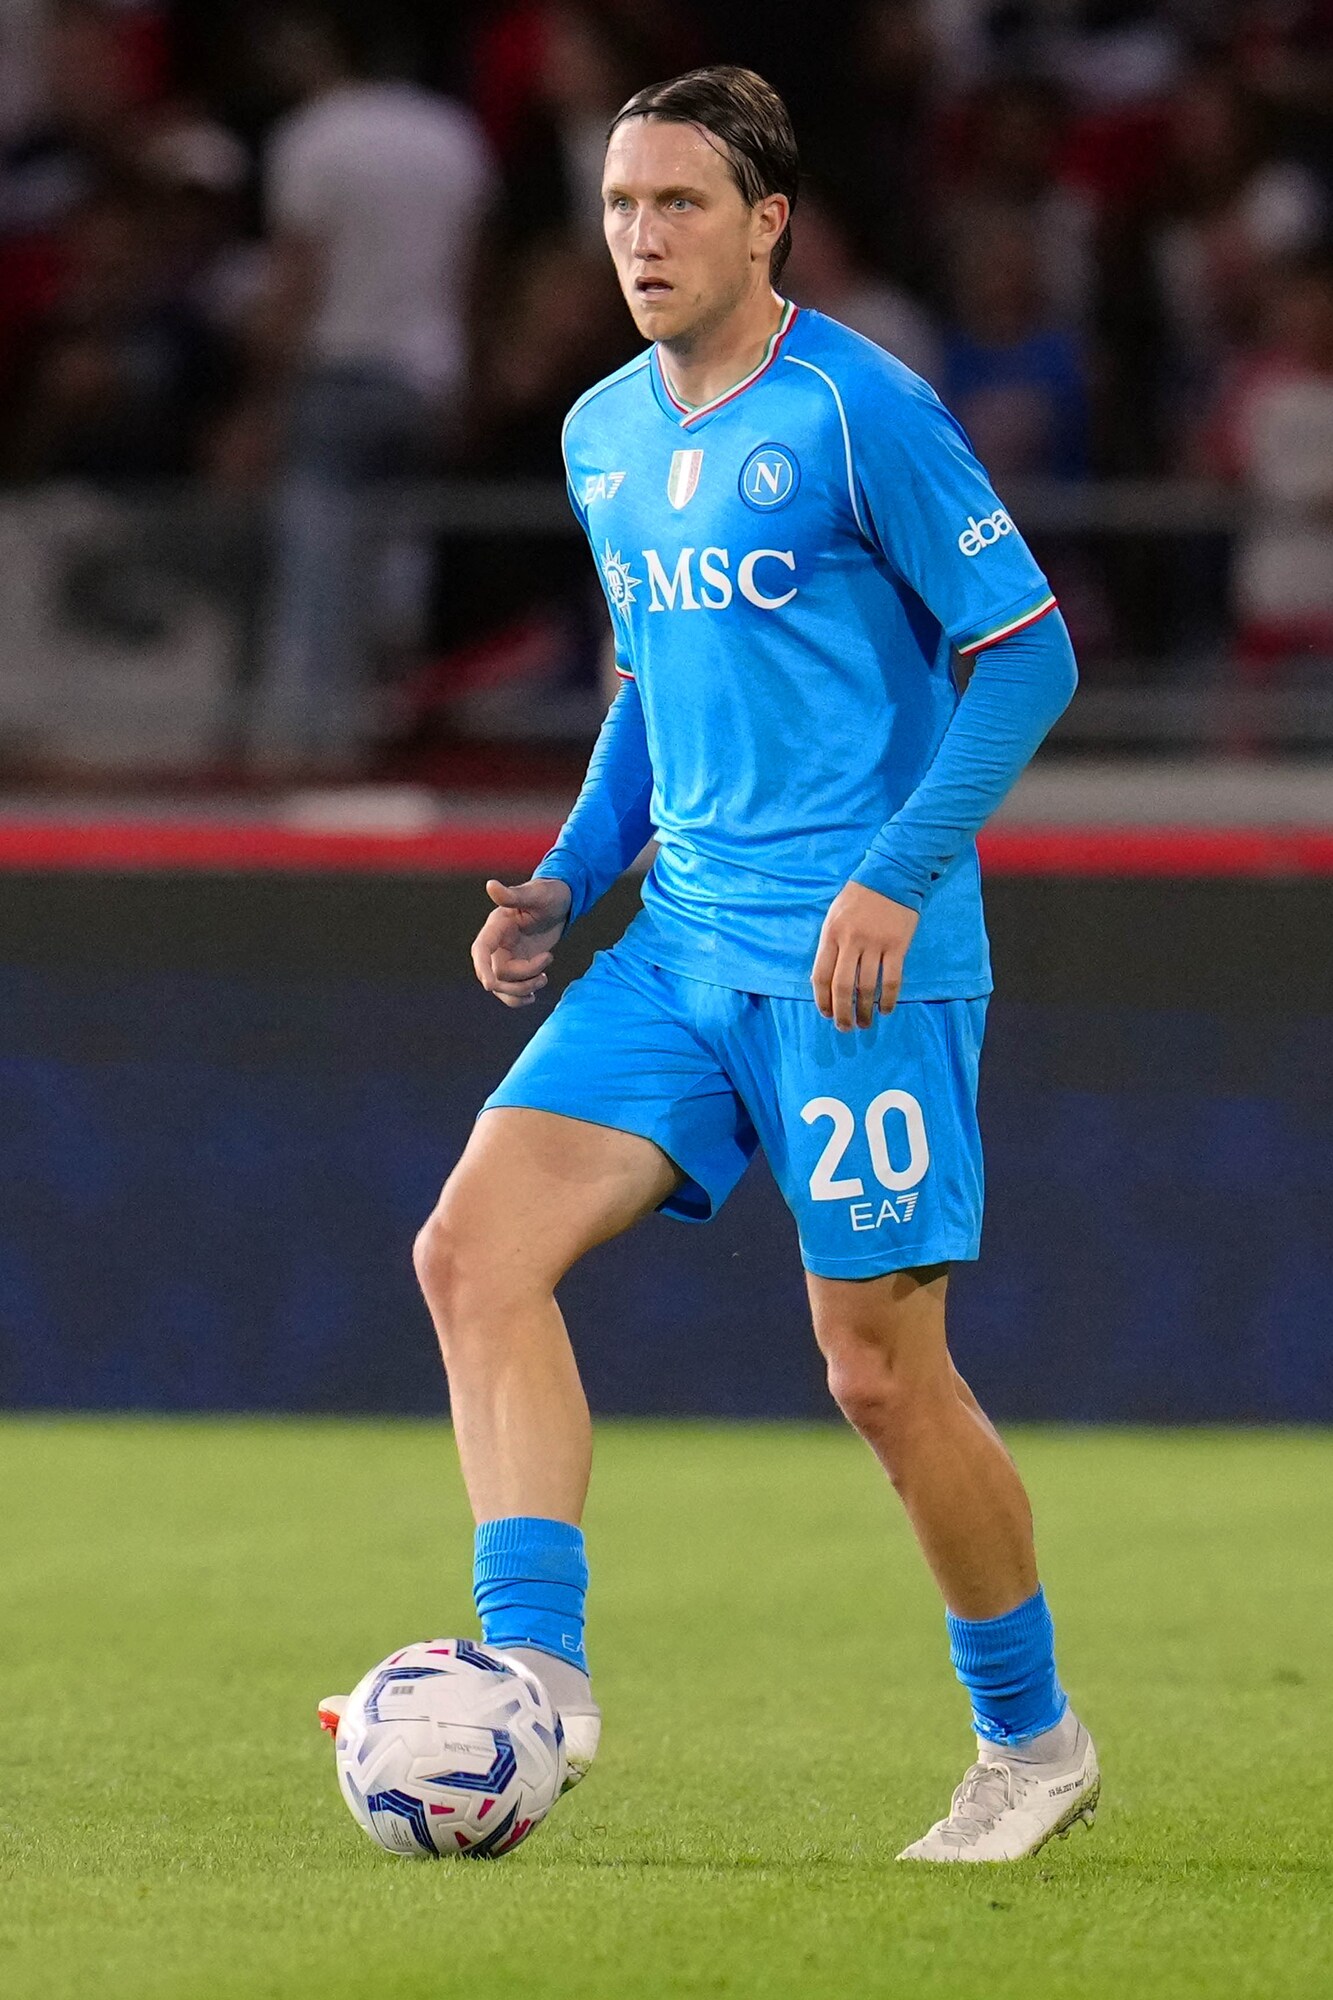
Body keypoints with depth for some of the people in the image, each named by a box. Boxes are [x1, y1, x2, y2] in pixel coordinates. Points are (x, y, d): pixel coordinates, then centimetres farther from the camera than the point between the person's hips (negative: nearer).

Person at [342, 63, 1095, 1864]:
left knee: (879, 1366, -2)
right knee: (475, 1248, -12)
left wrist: (897, 874, -18)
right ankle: (536, 1668, -16)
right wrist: (571, 878, 11)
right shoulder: (605, 439, 13)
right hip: (684, 946, 7)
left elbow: (1027, 652, -9)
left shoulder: (858, 411, -10)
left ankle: (1032, 1742, 17)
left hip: (859, 964, -7)